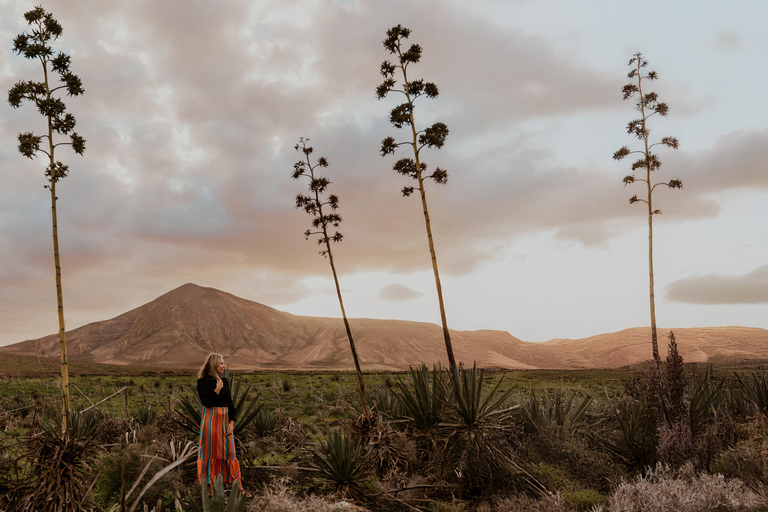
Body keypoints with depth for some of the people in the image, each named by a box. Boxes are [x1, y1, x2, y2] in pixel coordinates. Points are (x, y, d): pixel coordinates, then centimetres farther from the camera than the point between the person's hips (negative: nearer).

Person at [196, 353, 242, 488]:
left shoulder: (224, 382, 11)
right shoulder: (203, 382, -5)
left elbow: (230, 403, 11)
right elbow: (207, 402, -15)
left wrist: (232, 421, 2)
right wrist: (217, 389, -14)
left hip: (225, 419, 5)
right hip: (211, 419, -5)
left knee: (229, 450, 5)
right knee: (211, 451, 1)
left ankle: (238, 486, 8)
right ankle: (209, 485, 12)